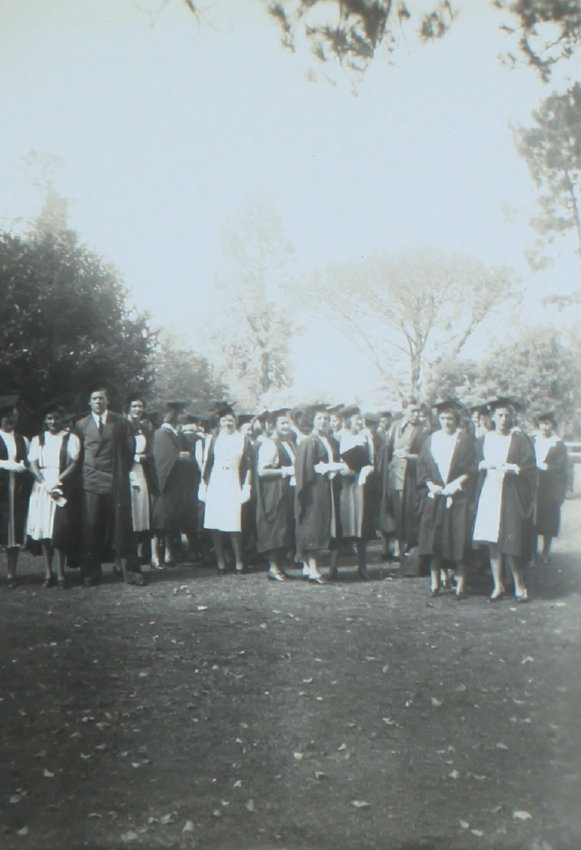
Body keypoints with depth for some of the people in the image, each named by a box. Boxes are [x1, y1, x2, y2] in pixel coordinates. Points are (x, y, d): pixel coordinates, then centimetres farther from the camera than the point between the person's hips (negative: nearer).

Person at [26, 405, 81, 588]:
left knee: (59, 532, -6)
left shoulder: (71, 438, 4)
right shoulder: (37, 440, 12)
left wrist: (57, 482, -17)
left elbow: (73, 465, -4)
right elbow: (33, 466, 3)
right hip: (41, 488, 3)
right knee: (43, 531, 1)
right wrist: (46, 484, -13)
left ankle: (60, 574, -3)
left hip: (62, 489, -2)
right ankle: (48, 573, 6)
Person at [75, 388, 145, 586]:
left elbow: (130, 449, 9)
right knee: (91, 527, 0)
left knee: (122, 526, 0)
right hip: (91, 481, 1)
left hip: (116, 481, 0)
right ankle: (90, 572, 9)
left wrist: (123, 471, 6)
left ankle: (130, 571, 5)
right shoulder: (81, 425, 9)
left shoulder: (121, 422, 7)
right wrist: (84, 473, 5)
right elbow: (77, 454, 11)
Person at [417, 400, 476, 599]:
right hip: (434, 497, 3)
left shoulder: (464, 440, 2)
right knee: (433, 540, 2)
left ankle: (460, 584, 2)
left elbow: (471, 469, -3)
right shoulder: (431, 440, 11)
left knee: (457, 541, -4)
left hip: (457, 496, -3)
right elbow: (422, 468, 8)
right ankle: (435, 582, 9)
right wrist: (431, 485, -7)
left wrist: (455, 484, -14)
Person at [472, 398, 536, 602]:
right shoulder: (485, 439, 12)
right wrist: (484, 464, -6)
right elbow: (476, 464, 15)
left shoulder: (520, 439, 0)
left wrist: (511, 468, -20)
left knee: (510, 543, -5)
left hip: (511, 496, -3)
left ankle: (519, 585, 10)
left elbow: (529, 467, -5)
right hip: (489, 494, 4)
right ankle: (498, 585, 12)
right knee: (492, 541, 2)